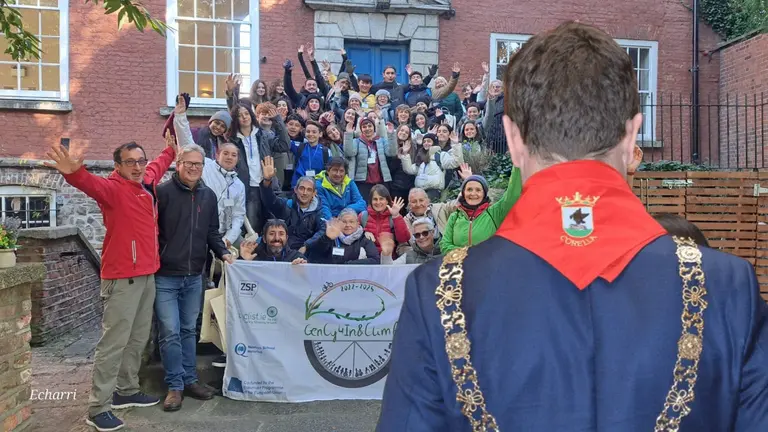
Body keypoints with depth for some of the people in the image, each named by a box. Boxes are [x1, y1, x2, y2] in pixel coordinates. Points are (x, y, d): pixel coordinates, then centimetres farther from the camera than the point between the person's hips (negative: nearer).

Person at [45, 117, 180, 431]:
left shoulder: (147, 182, 11)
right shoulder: (113, 188, -12)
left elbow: (158, 166, 33)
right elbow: (91, 184, -34)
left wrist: (170, 149, 48)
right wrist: (73, 172, -54)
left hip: (147, 273, 8)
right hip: (122, 277, -8)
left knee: (139, 338, 16)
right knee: (114, 341, -5)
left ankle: (127, 391, 29)